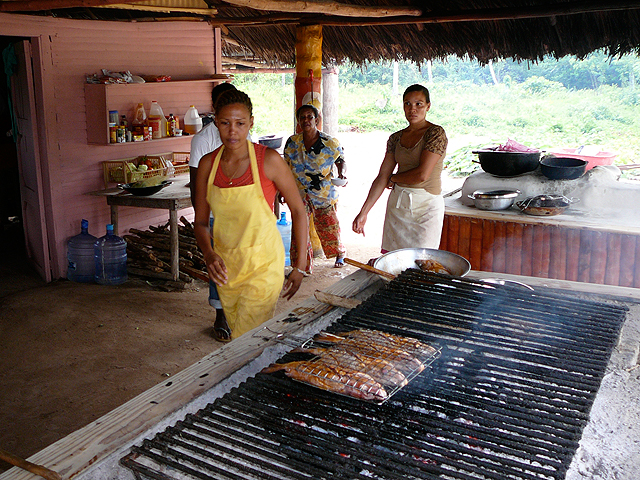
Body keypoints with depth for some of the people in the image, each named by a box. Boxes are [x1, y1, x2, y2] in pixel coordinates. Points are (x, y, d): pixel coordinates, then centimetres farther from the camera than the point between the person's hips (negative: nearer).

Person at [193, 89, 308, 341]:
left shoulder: (268, 160, -14)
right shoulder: (207, 164, -2)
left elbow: (298, 210, -5)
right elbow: (200, 222, 4)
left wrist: (299, 266, -5)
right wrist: (209, 254, -16)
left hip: (262, 265, -5)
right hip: (224, 266, 5)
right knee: (236, 336, 19)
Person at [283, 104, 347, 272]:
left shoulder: (330, 143, -8)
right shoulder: (292, 142, 0)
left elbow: (341, 161, 3)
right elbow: (287, 168, 10)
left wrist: (342, 173, -19)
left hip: (324, 193, -2)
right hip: (299, 194, 2)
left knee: (329, 227, 6)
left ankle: (339, 255, 36)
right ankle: (303, 266, 10)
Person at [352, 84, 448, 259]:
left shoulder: (436, 133, -6)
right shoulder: (396, 138, 10)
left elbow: (422, 174, -16)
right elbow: (382, 177, 5)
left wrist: (393, 178, 1)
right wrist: (363, 212, -1)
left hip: (426, 205, -5)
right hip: (397, 204, 5)